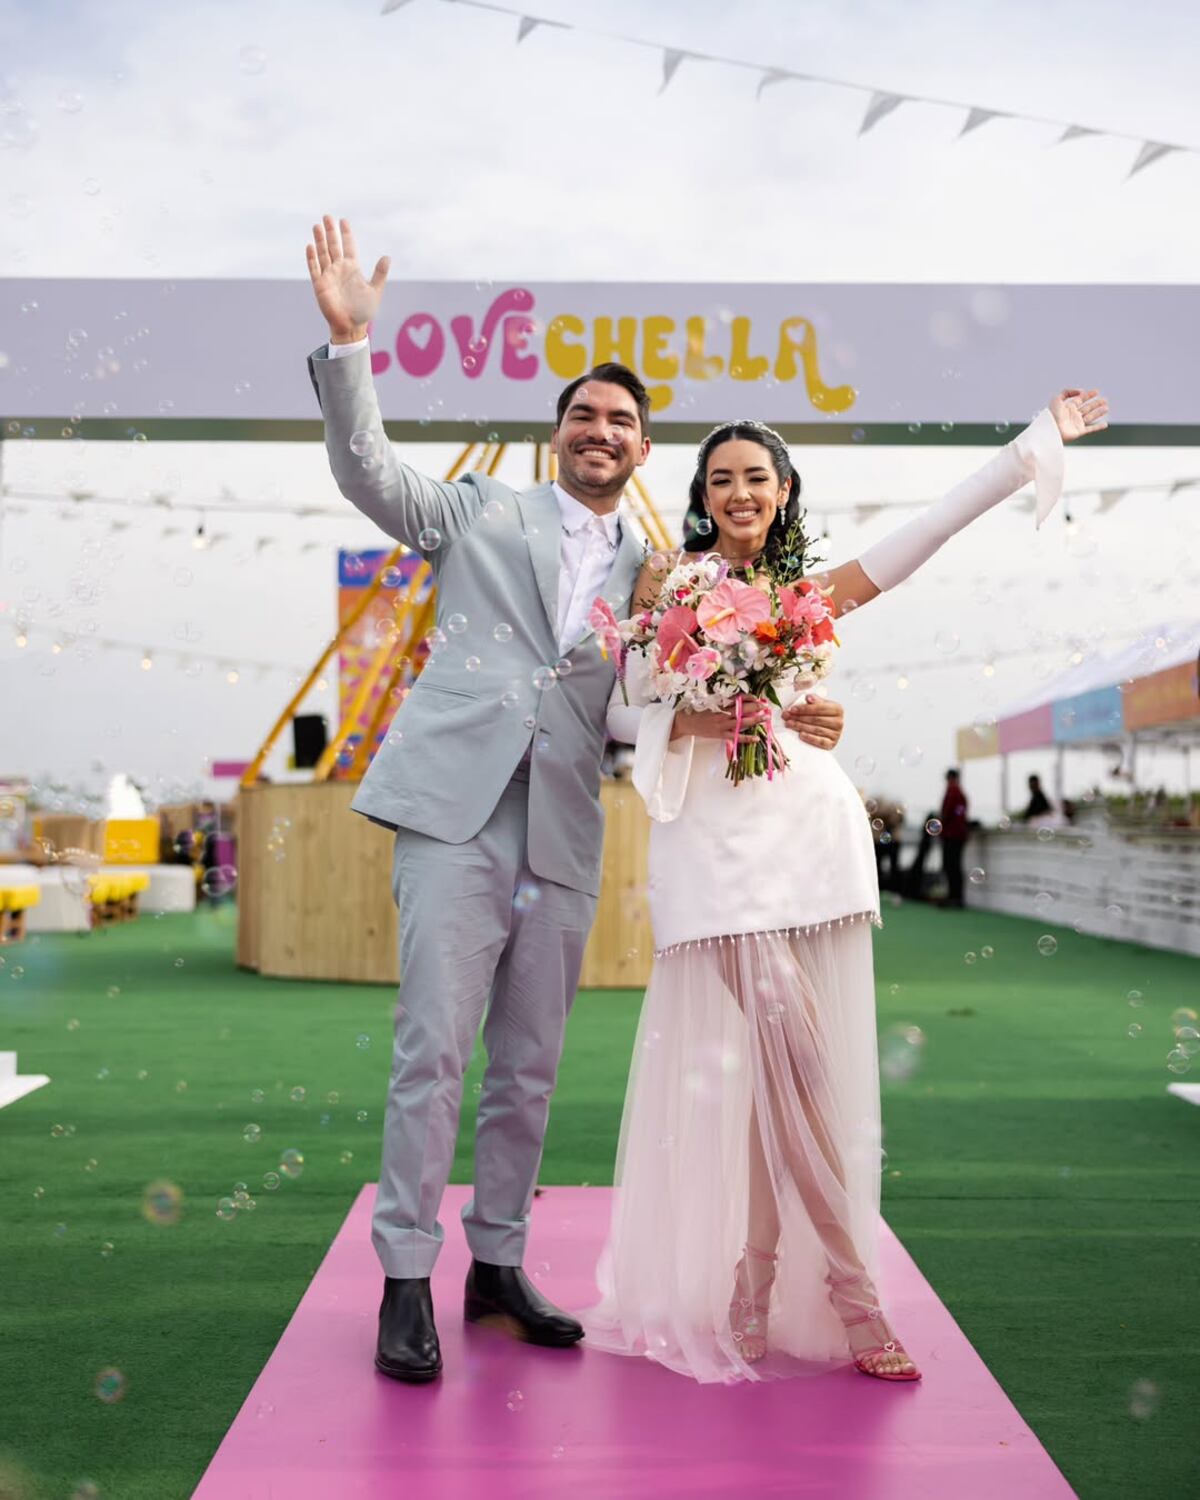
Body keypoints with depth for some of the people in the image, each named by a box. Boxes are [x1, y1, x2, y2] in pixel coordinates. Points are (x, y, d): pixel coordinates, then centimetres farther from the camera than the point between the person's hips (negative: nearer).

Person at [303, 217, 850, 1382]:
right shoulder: (485, 513, 12)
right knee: (434, 1050, -7)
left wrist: (786, 727, 2)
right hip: (457, 811, -3)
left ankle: (497, 1267, 22)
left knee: (528, 1068, 9)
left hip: (564, 839, 3)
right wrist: (347, 337, -9)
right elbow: (365, 469, 3)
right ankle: (405, 1281, 3)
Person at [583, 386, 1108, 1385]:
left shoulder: (815, 590, 16)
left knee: (788, 1071, 0)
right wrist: (683, 723, -12)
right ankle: (852, 1293, 1)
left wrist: (1040, 439, 8)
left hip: (813, 832, 3)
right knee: (789, 1065, -8)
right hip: (718, 844, -3)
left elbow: (937, 523, 11)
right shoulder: (671, 585, 10)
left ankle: (759, 1290, 9)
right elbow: (620, 713, 7)